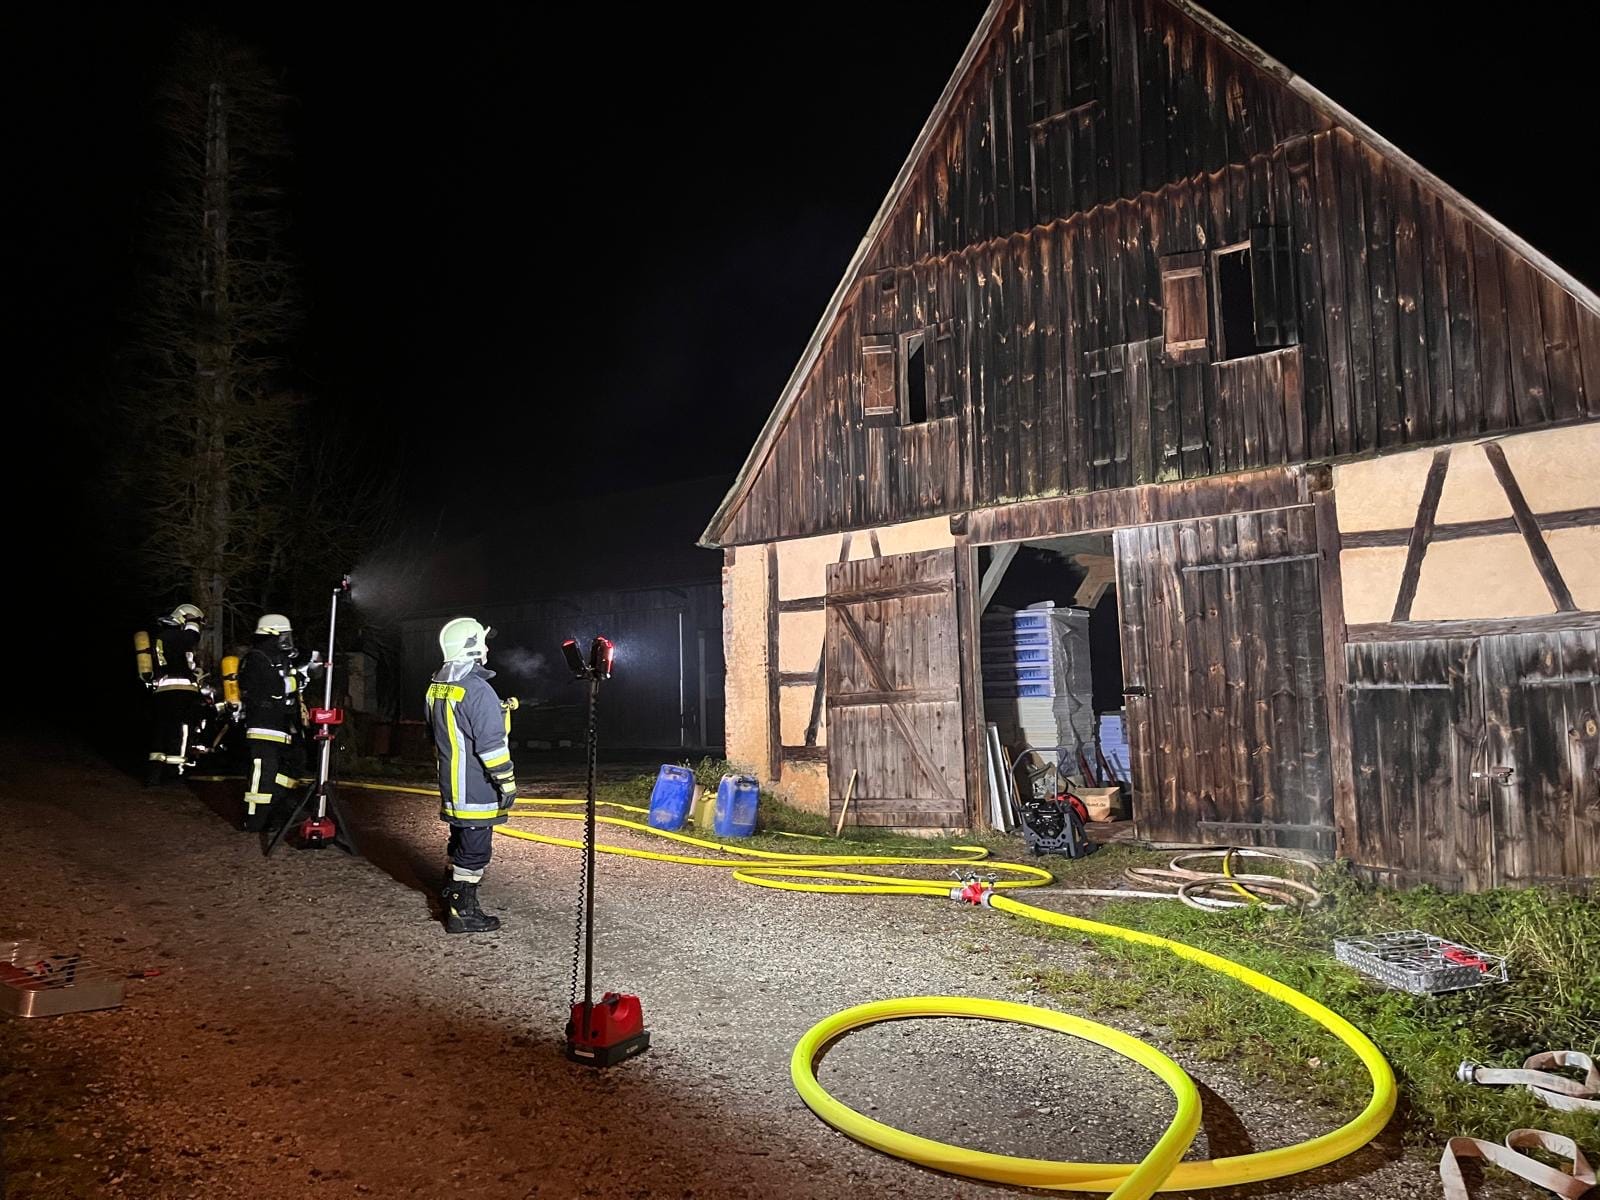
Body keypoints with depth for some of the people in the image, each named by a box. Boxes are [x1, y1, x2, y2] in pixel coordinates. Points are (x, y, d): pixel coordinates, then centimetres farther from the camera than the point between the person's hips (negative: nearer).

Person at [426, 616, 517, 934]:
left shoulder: (437, 687, 8)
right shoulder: (477, 690, -21)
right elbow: (492, 744, -22)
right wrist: (507, 783, -15)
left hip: (451, 785, 9)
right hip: (476, 790, -9)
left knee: (460, 842, 22)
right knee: (475, 849, 0)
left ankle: (451, 896, 33)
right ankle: (463, 913, 6)